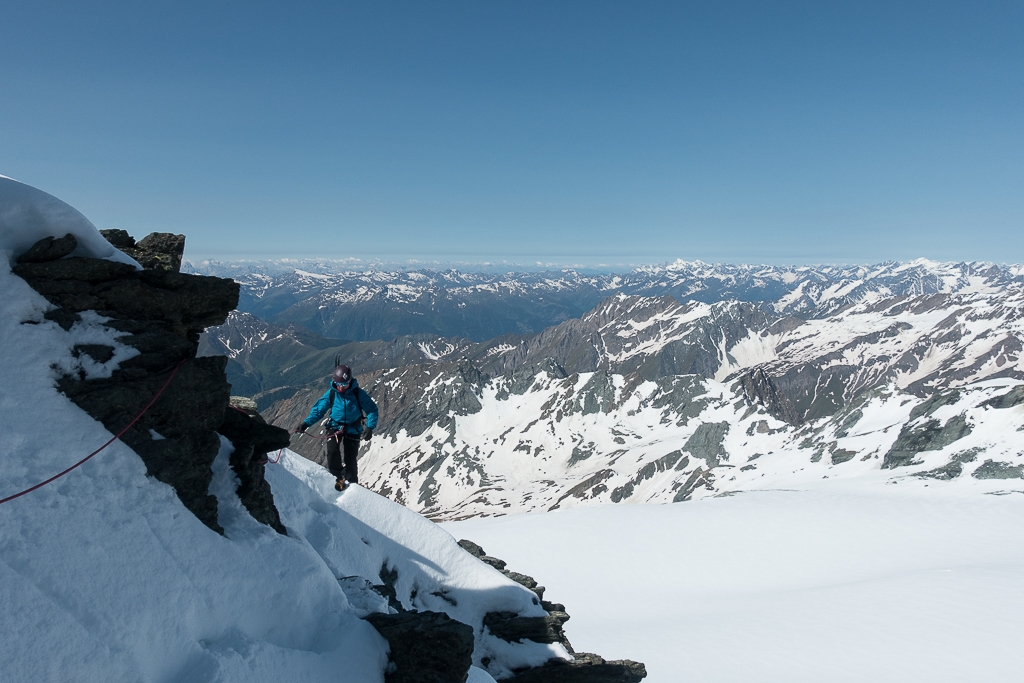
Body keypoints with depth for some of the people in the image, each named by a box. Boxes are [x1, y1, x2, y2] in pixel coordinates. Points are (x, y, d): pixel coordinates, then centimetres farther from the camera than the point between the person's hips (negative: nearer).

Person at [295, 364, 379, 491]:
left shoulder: (358, 393, -14)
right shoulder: (331, 393, -9)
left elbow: (372, 409, -9)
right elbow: (318, 409, -5)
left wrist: (370, 427, -23)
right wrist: (306, 423, -20)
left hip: (353, 429, -1)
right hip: (335, 426, 1)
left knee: (350, 460, -1)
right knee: (332, 452, -23)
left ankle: (351, 484, 21)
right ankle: (339, 476, 1)